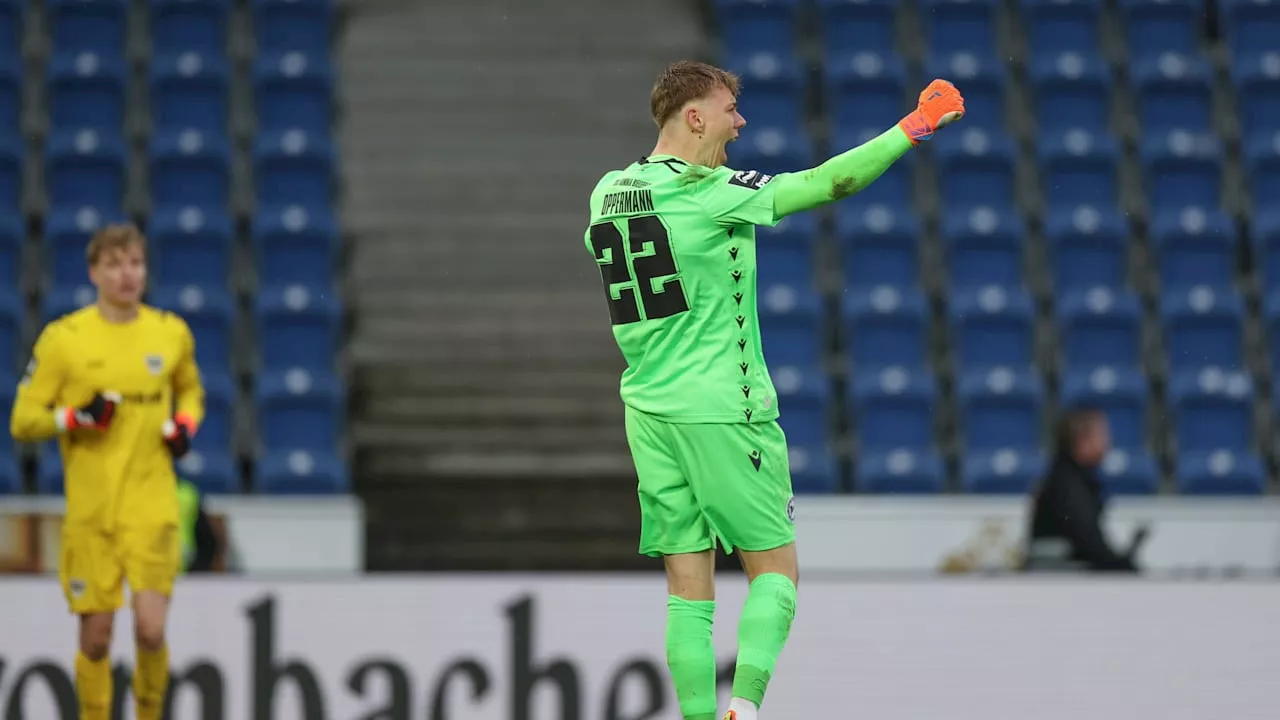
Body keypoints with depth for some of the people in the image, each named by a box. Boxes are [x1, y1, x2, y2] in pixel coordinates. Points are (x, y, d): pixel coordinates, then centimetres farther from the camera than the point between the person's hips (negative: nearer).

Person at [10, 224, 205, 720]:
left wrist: (185, 424, 4)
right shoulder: (63, 339, -2)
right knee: (96, 637, 3)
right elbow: (23, 421, 1)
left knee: (150, 630, -12)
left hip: (152, 507, 1)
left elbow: (190, 390, 26)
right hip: (89, 510, -1)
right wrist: (77, 418, -16)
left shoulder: (171, 333, 6)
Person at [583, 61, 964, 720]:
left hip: (648, 410, 6)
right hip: (720, 409, -6)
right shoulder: (710, 193, -12)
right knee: (774, 566, 3)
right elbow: (829, 183, -12)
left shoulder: (607, 192, 7)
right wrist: (913, 127, -4)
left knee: (688, 585, 6)